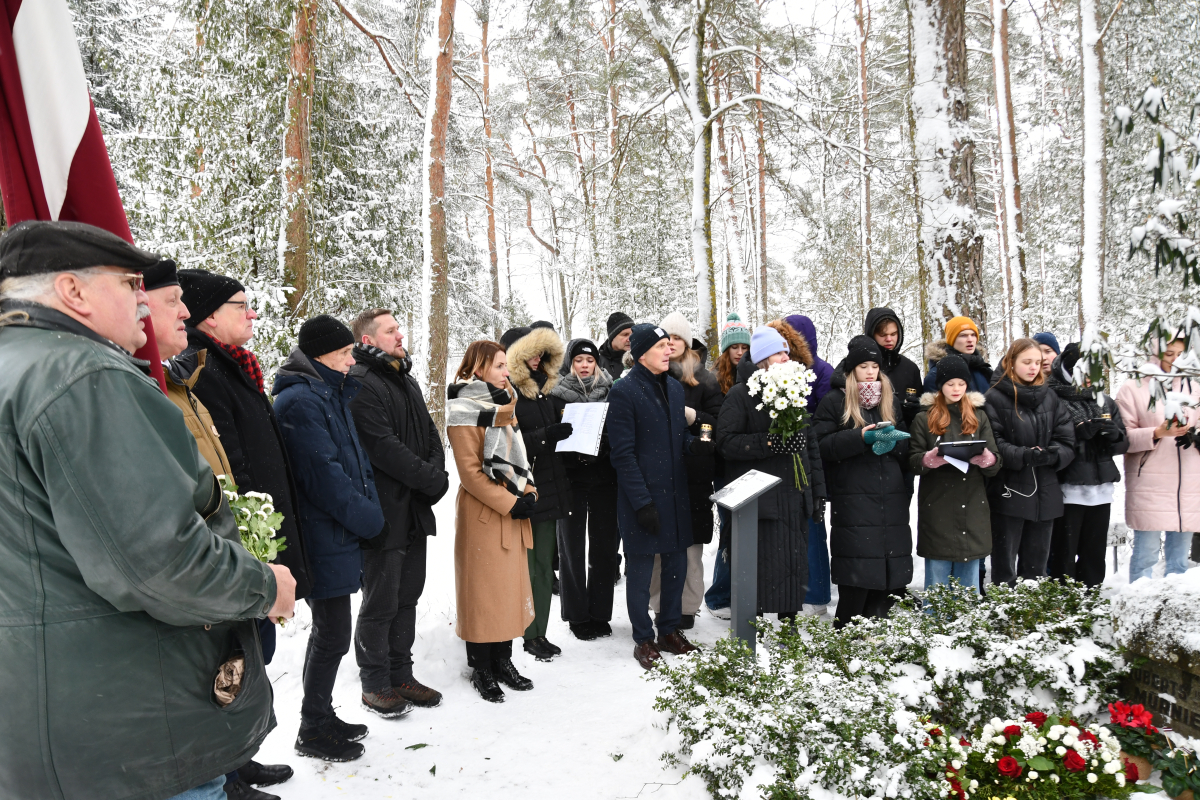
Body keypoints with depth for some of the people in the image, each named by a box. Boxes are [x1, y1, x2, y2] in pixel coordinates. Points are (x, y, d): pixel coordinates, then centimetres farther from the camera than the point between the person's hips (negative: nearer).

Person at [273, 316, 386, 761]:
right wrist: (372, 521, -14)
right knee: (334, 635, -1)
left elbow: (356, 460, 19)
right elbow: (324, 475, -21)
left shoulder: (332, 394, 14)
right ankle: (313, 732, 15)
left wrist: (370, 513, 7)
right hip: (324, 539, -10)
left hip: (338, 536, 10)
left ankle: (321, 718, 31)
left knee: (329, 630, 18)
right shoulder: (299, 401, -16)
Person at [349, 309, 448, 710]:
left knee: (407, 597, 15)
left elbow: (430, 434, 16)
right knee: (381, 603, 3)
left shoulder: (407, 382, 18)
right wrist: (433, 480, -14)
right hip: (384, 511, -8)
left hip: (416, 511, 9)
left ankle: (400, 674, 28)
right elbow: (384, 447, -21)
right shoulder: (360, 384, -13)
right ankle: (375, 683, 18)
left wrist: (437, 473, -3)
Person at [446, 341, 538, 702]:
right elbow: (470, 473, -15)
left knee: (510, 586, 11)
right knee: (483, 589, 0)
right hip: (483, 512, -8)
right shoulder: (465, 413, -10)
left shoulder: (503, 407, 15)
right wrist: (511, 503, -17)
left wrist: (528, 493, 3)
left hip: (513, 510, 8)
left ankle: (503, 662, 22)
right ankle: (481, 669, 12)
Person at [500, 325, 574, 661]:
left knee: (544, 564, 11)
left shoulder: (545, 388, 15)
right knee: (523, 566, -1)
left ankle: (538, 633, 20)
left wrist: (568, 429, 7)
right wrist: (546, 435, -24)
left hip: (548, 487, 8)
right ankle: (526, 636, 10)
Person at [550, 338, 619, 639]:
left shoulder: (609, 393, 7)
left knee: (604, 546, 6)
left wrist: (604, 447, -11)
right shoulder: (558, 395, 1)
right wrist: (575, 453, -16)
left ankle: (600, 613, 18)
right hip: (571, 479, -2)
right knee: (573, 547, 3)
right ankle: (577, 615, 15)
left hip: (604, 479, 2)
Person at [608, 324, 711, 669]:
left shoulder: (675, 387, 11)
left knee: (677, 563, 13)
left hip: (675, 493, 7)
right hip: (642, 498, -6)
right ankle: (644, 640, 20)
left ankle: (670, 629, 30)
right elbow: (623, 454, -14)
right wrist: (642, 502, -18)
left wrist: (697, 445, -6)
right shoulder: (624, 391, -11)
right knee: (641, 569, 5)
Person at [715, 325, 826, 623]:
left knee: (795, 564, 9)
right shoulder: (740, 395, -3)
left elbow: (811, 443, 18)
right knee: (761, 568, -5)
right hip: (760, 498, -6)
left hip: (795, 497, 6)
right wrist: (769, 442, -22)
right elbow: (726, 443, -12)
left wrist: (817, 490, 13)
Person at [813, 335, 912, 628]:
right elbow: (822, 445, -6)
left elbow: (906, 445, 19)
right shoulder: (834, 402, 3)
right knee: (856, 581, -9)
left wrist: (892, 441, -4)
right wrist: (861, 437, -17)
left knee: (889, 579, 3)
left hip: (891, 500, 5)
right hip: (853, 502, -5)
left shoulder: (891, 401, 19)